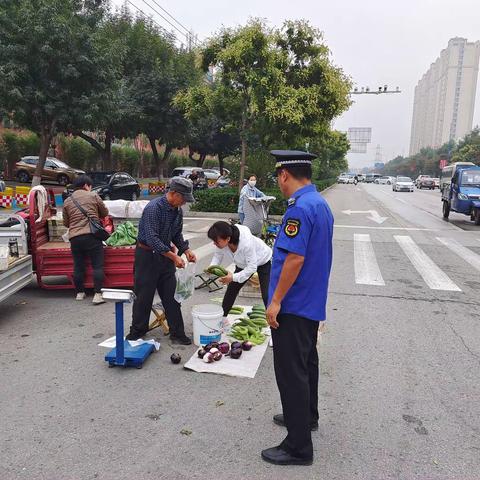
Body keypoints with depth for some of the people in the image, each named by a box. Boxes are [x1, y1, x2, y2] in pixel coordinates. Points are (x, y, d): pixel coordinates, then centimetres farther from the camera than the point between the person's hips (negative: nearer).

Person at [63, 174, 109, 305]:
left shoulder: (67, 201, 14)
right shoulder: (93, 196, 5)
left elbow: (65, 223, 19)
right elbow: (105, 213, 15)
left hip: (74, 237, 4)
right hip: (92, 235, -3)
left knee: (78, 266, 12)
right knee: (97, 265, 0)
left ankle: (79, 293, 23)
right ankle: (97, 294, -4)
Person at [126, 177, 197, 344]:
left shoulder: (178, 211, 2)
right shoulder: (154, 208, -23)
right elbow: (152, 238, -29)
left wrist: (186, 250, -2)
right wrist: (174, 256, -30)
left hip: (165, 255, 7)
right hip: (147, 255, -6)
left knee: (171, 296, 7)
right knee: (144, 295, 5)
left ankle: (177, 332, 16)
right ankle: (137, 330, 25)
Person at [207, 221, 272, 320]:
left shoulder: (246, 243, -44)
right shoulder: (222, 241, -27)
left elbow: (252, 267, -38)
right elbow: (218, 255, -10)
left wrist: (233, 277, -45)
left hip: (263, 262, -6)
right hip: (243, 263, 6)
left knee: (266, 295, -13)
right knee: (232, 288, 7)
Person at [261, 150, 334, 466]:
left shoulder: (300, 208, -22)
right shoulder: (321, 204, 9)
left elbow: (295, 258, -27)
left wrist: (276, 301, -20)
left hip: (293, 307, -10)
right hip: (312, 303, 10)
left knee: (291, 373, 1)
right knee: (307, 362, 23)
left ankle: (299, 447, 13)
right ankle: (307, 417, 42)